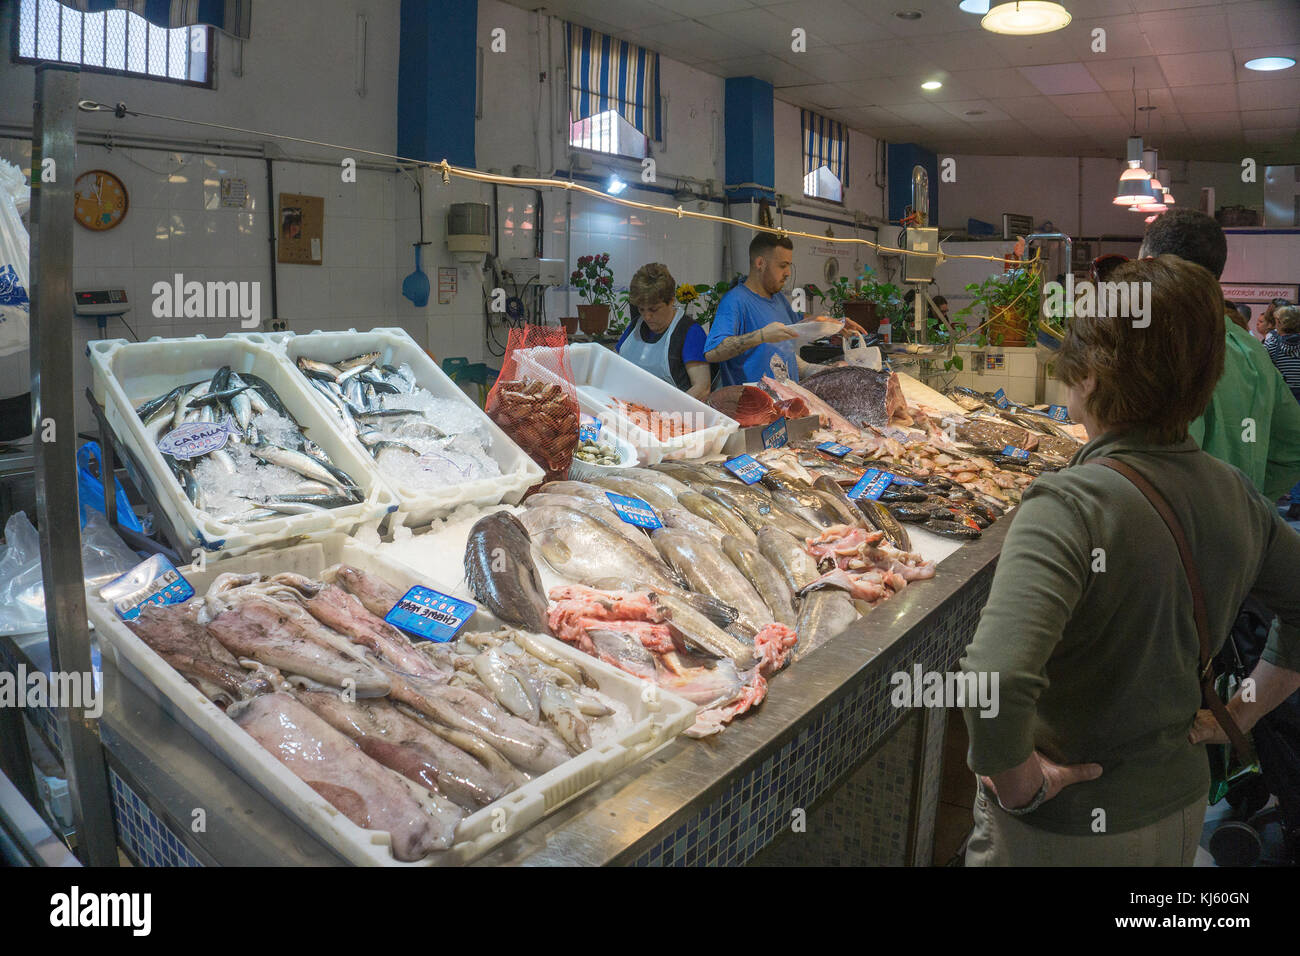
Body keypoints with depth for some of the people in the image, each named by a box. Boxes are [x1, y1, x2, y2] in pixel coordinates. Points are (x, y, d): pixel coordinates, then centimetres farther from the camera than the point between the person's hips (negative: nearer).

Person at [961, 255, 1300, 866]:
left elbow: (996, 681, -42)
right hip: (1183, 814, 7)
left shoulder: (1070, 505, -30)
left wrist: (1018, 785, -25)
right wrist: (1242, 713, 9)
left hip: (1067, 832, -6)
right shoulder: (1236, 495, -6)